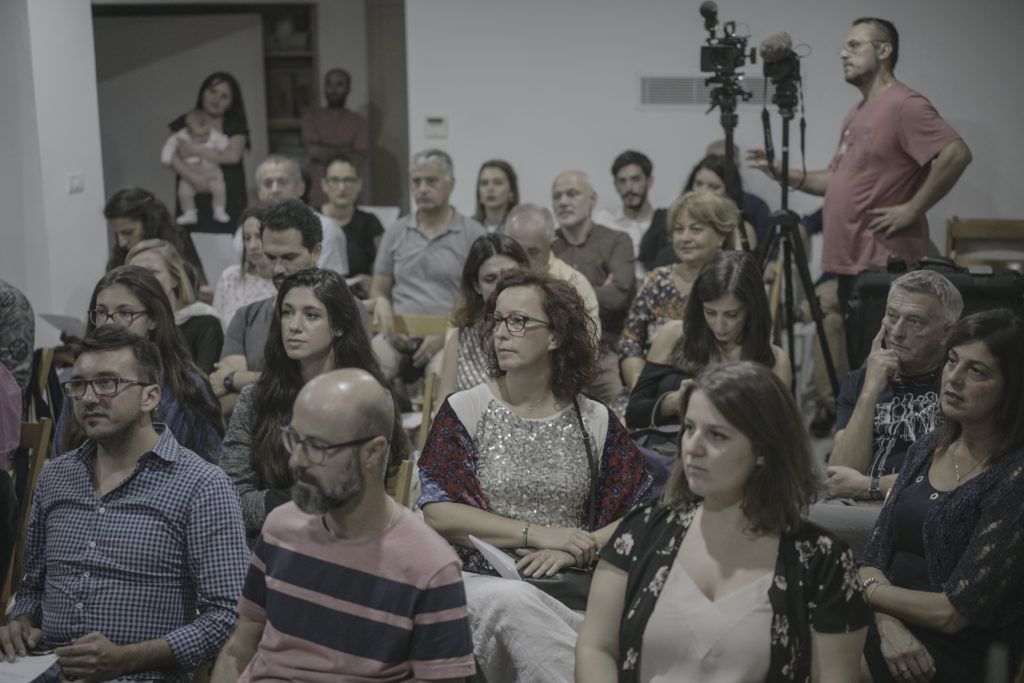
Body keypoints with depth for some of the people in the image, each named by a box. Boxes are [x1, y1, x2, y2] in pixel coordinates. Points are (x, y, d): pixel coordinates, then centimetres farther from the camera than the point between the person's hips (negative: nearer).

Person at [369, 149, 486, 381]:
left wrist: (444, 334, -13)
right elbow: (378, 291, 20)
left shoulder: (473, 234, 6)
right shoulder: (396, 232, 17)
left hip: (448, 336, -2)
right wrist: (381, 304, -5)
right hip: (398, 334, 3)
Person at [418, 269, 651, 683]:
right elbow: (437, 513, -5)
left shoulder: (596, 421, 9)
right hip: (482, 583, 0)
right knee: (513, 601, -34)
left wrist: (574, 551, -13)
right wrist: (538, 533, -10)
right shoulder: (463, 411, 4)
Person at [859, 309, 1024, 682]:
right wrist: (888, 623, -13)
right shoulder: (929, 447, 7)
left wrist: (863, 589, -3)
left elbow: (954, 612, -16)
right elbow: (875, 556, 6)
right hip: (891, 642, 6)